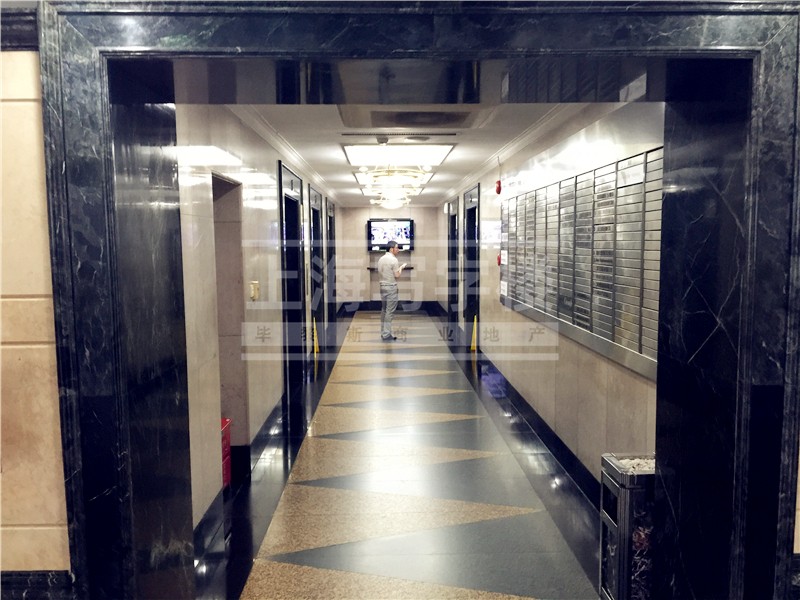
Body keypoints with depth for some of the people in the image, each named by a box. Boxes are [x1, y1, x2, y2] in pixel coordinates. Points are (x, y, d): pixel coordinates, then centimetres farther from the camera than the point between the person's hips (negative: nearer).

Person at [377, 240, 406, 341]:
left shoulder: (381, 259, 11)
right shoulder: (393, 259, -13)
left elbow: (380, 273, 14)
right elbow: (397, 275, -13)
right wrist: (401, 267, 3)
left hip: (382, 286, 8)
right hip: (391, 287, -8)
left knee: (384, 310, 13)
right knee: (390, 311, -6)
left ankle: (383, 332, 17)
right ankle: (386, 335, -7)